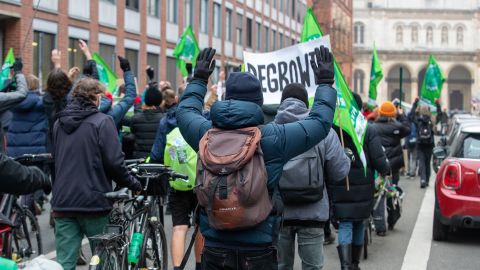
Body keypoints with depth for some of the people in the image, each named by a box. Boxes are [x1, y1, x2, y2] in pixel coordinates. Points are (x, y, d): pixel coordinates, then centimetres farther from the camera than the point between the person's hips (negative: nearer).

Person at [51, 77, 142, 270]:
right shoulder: (102, 122, -9)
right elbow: (114, 162, -13)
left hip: (62, 201, 4)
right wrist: (132, 183, 2)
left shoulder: (59, 123, 9)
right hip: (92, 201, -4)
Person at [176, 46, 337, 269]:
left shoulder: (208, 134, -2)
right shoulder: (273, 138, -12)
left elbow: (185, 110, 21)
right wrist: (325, 83, 16)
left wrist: (199, 79, 36)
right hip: (258, 252, -3)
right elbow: (321, 121, 1)